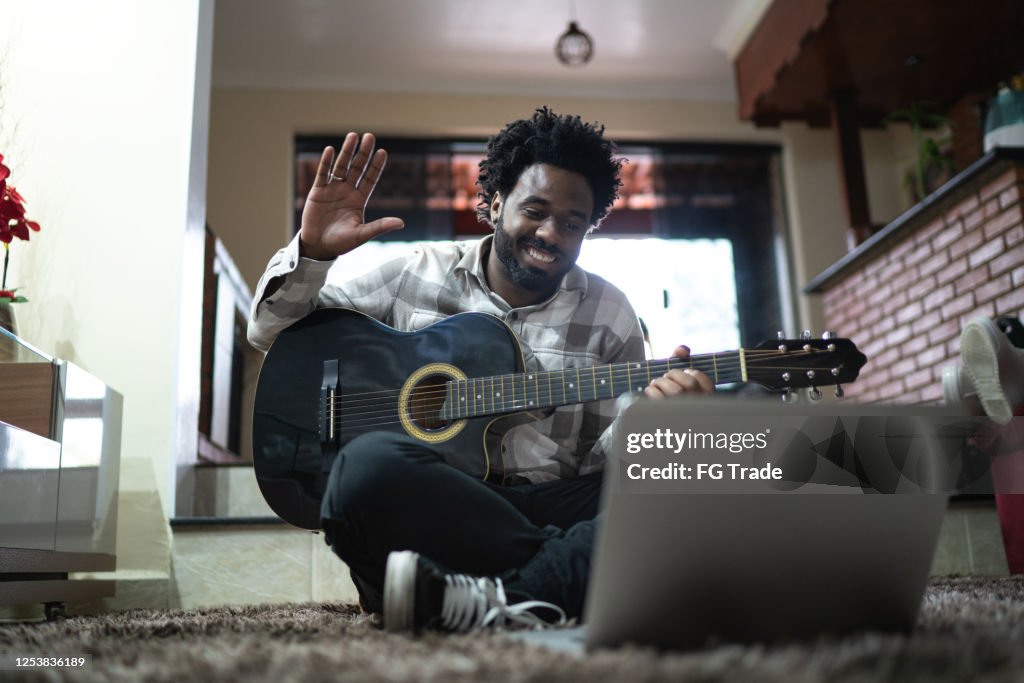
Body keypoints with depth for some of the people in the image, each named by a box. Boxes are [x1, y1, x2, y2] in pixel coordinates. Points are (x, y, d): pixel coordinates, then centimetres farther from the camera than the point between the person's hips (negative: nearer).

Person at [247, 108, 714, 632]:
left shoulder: (607, 315, 11)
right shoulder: (416, 274, 9)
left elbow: (600, 461, 10)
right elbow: (269, 331, 14)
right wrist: (311, 251, -6)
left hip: (547, 512, 1)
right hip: (422, 507, -1)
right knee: (370, 462, -36)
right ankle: (572, 576, -22)